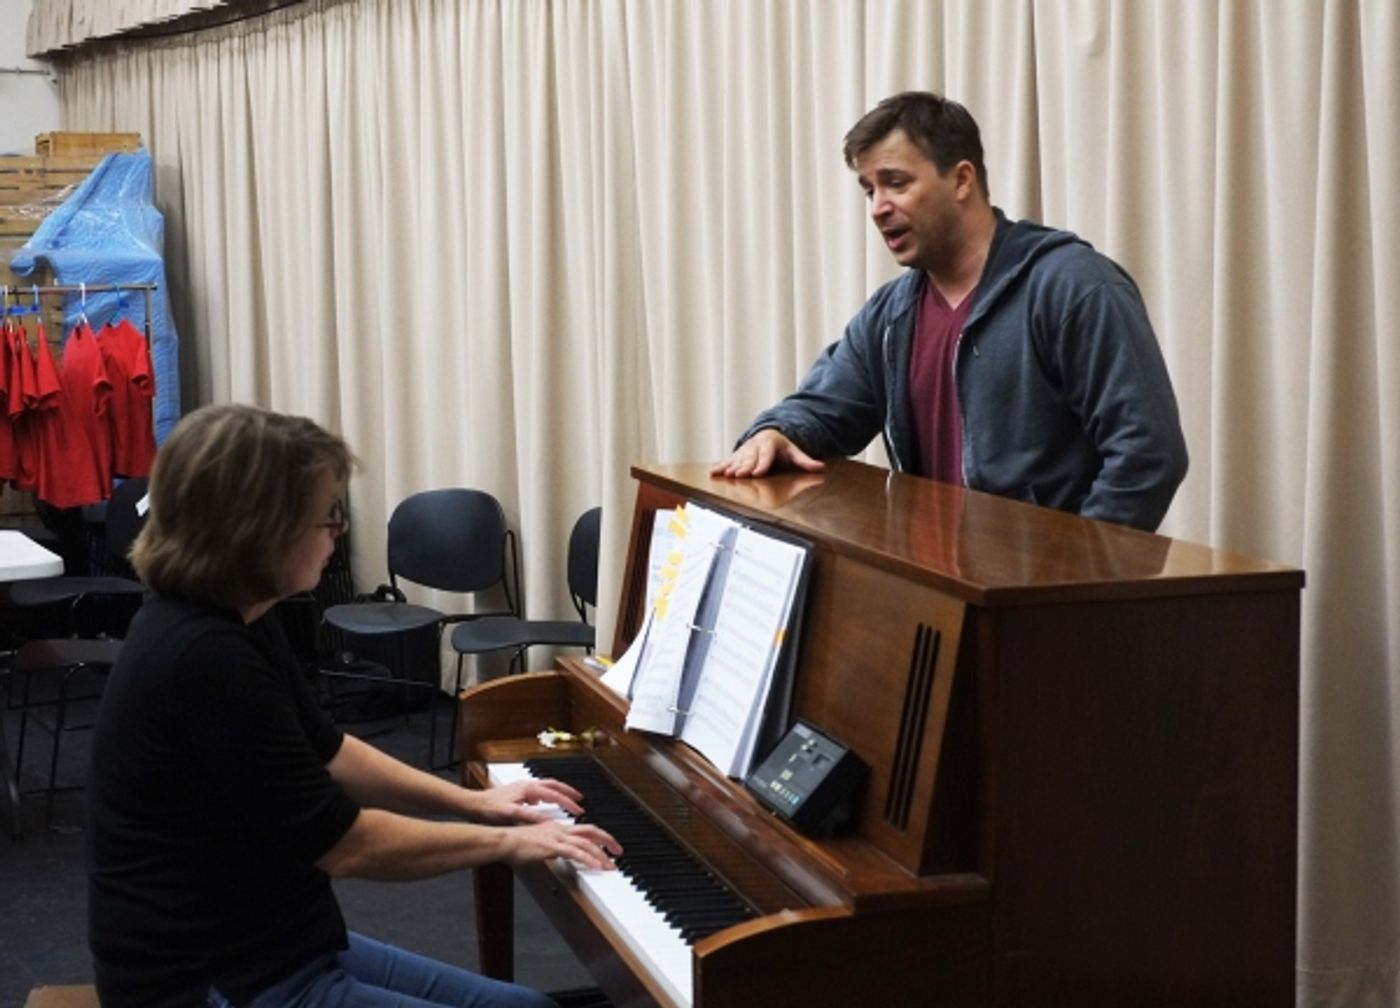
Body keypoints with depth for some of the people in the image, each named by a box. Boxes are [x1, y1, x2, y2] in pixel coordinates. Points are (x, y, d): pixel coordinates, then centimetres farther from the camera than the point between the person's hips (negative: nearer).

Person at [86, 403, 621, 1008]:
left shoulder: (223, 623, 5)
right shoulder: (204, 657, -25)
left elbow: (323, 753, 20)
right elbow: (344, 842, -20)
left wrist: (472, 802, 15)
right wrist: (505, 841, -8)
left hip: (266, 950, 10)